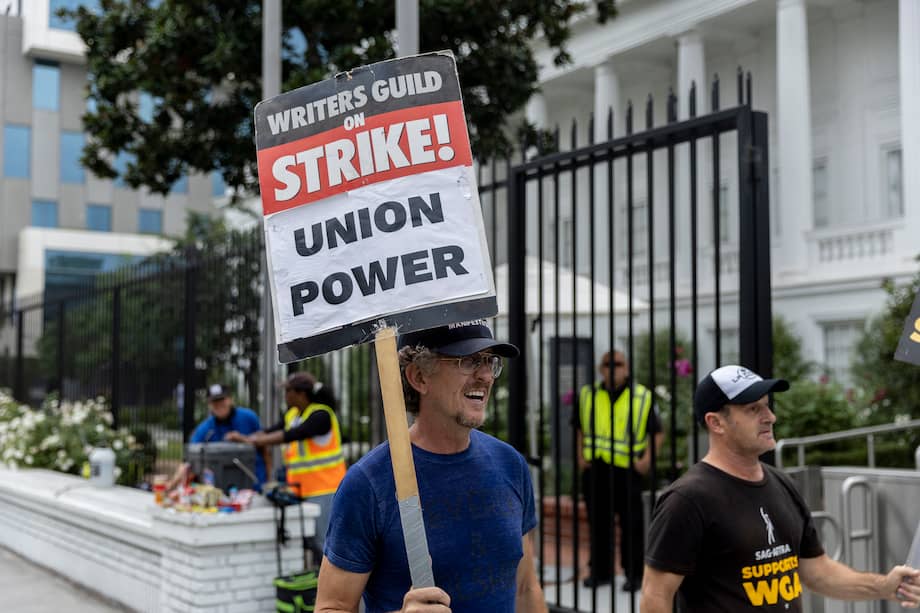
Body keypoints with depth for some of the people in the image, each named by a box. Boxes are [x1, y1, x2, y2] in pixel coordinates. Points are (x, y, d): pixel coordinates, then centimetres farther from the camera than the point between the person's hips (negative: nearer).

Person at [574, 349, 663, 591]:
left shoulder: (643, 397, 0)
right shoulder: (588, 395, 10)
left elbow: (657, 432, 4)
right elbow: (579, 428, 21)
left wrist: (647, 458, -9)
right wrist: (580, 456, 8)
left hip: (627, 470, -3)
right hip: (594, 469, 3)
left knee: (631, 523, 0)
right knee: (598, 521, 11)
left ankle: (634, 574, 10)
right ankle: (600, 571, 22)